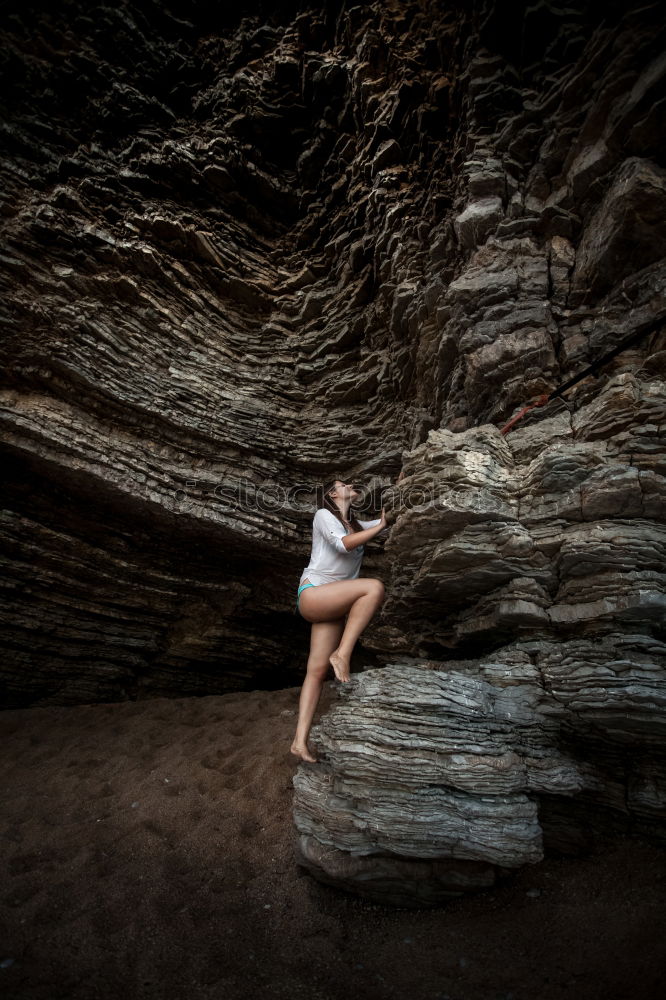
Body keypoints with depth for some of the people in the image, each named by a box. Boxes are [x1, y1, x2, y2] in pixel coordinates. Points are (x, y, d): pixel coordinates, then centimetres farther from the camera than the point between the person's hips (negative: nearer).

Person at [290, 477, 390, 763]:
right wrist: (380, 526, -11)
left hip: (334, 605, 6)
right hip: (311, 594, -6)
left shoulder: (356, 524, 24)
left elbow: (389, 520, 21)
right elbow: (343, 544, -14)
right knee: (374, 587, -28)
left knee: (318, 670, -4)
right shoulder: (323, 515, 3)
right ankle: (342, 653, -24)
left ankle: (300, 741, -4)